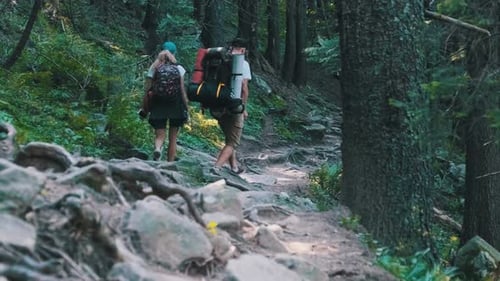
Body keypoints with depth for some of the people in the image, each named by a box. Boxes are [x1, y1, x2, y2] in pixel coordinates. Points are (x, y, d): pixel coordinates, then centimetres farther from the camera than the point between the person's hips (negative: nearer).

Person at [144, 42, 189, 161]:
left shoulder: (153, 68, 1)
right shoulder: (179, 69, -3)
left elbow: (147, 89, -1)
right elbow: (183, 90, -6)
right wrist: (186, 108, 1)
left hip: (158, 106, 1)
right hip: (175, 106, -1)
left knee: (159, 136, 4)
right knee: (173, 138, 11)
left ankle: (157, 148, -28)